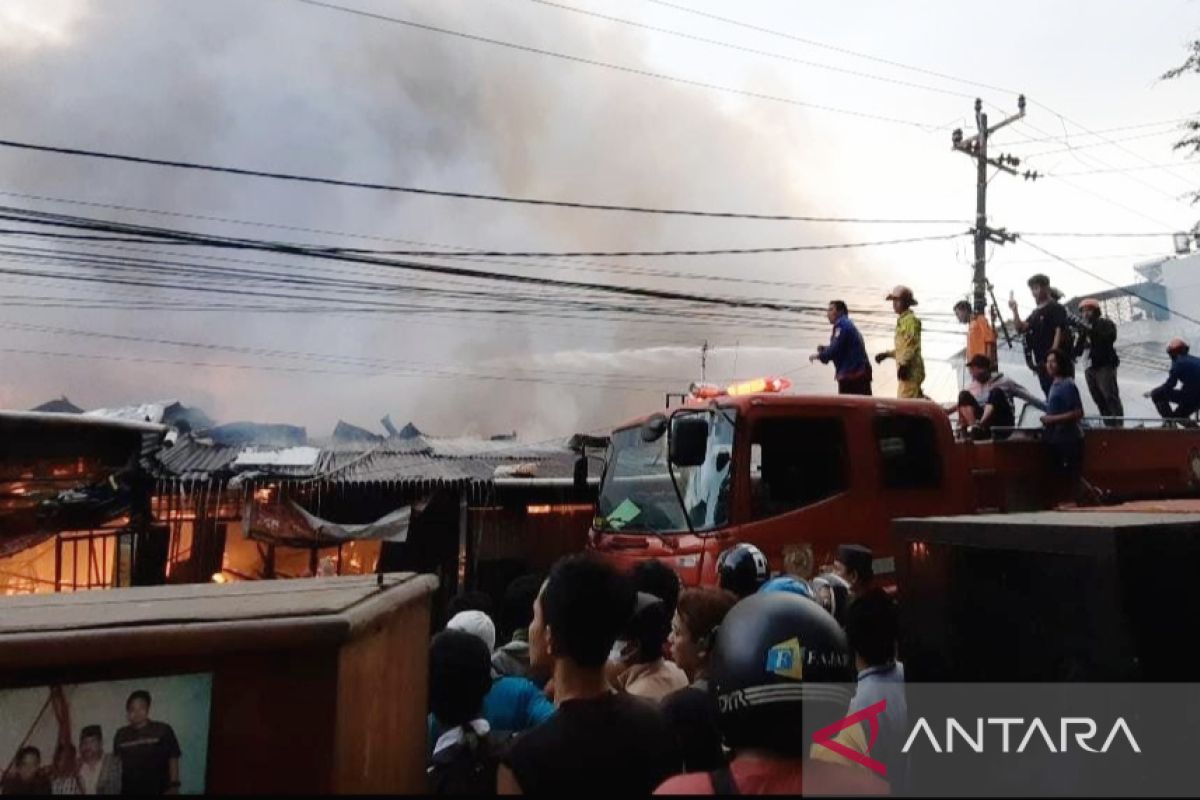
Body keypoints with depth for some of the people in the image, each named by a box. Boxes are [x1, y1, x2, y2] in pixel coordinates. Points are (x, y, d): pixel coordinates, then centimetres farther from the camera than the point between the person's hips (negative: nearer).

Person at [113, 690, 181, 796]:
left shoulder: (163, 730, -2)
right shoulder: (121, 735, 9)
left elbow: (173, 759, -2)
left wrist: (173, 786, -9)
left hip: (157, 791, -3)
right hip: (128, 791, 4)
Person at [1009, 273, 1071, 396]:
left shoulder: (1055, 308, -5)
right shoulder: (1035, 313, 19)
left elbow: (1059, 331, -14)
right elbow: (1021, 328, 13)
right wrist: (1015, 310, 3)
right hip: (1041, 362, 8)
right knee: (1048, 393, 9)